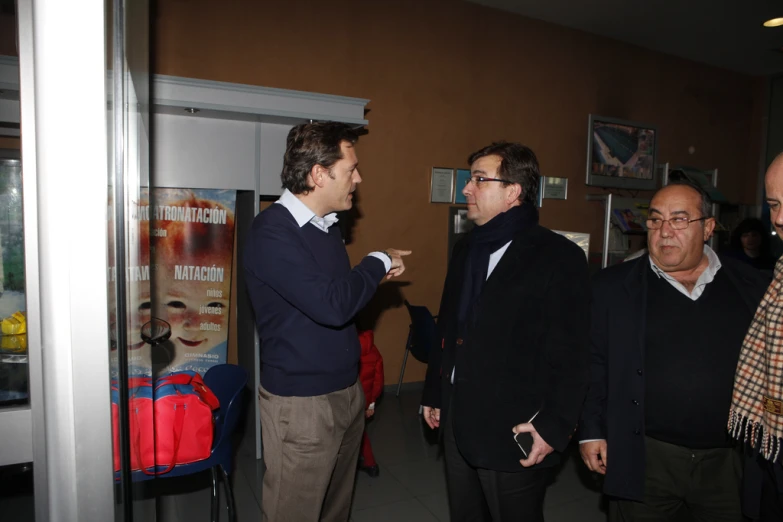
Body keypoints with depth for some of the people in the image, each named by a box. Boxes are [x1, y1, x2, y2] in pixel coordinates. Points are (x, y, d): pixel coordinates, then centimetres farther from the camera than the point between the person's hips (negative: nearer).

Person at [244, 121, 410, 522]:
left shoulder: (326, 225, 8)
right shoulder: (272, 231, -19)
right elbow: (331, 305, -28)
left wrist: (378, 271, -1)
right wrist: (379, 263, -14)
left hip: (347, 391, 8)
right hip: (300, 403, -8)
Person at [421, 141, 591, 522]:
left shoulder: (559, 257, -12)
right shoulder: (465, 248, 9)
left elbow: (570, 355, -13)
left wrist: (554, 425, -14)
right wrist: (434, 393, 16)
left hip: (514, 431, -6)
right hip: (456, 420, 6)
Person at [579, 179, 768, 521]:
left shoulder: (751, 286, 2)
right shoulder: (613, 286, -3)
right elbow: (593, 363, -2)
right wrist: (591, 431, -4)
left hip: (730, 461, 2)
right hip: (641, 460, -1)